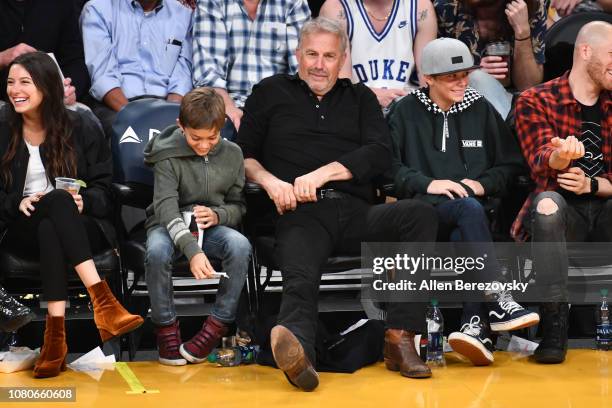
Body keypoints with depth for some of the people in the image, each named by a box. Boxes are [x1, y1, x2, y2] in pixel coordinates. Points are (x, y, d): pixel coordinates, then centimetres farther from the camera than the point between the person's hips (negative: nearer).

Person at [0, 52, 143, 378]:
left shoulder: (81, 131, 9)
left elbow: (104, 189, 6)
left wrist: (83, 201, -16)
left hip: (80, 226, 0)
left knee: (50, 230, -39)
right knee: (57, 200, -37)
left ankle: (55, 334, -50)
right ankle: (102, 300, -51)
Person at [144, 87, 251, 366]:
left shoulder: (232, 154, 2)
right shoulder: (168, 155, -10)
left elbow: (238, 205, 11)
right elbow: (166, 207, -23)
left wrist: (218, 215, -15)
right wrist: (192, 250, -38)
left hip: (213, 227, 2)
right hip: (169, 226, -2)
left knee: (240, 245, -31)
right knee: (157, 251, -37)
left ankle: (217, 327, -21)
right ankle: (166, 328, -18)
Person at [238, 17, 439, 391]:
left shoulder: (360, 98, 26)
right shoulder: (270, 93, 23)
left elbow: (380, 154, 9)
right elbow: (244, 156, 17)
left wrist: (323, 173, -5)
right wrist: (270, 181, -5)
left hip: (356, 213, 2)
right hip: (302, 215, -2)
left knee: (420, 214, -28)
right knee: (300, 277, -34)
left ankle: (400, 338, -33)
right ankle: (297, 353, -66)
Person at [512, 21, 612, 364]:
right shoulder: (536, 101, 3)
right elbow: (541, 167, -13)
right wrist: (561, 155, -38)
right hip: (561, 215, -2)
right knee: (547, 202, -37)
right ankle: (555, 325, -32)